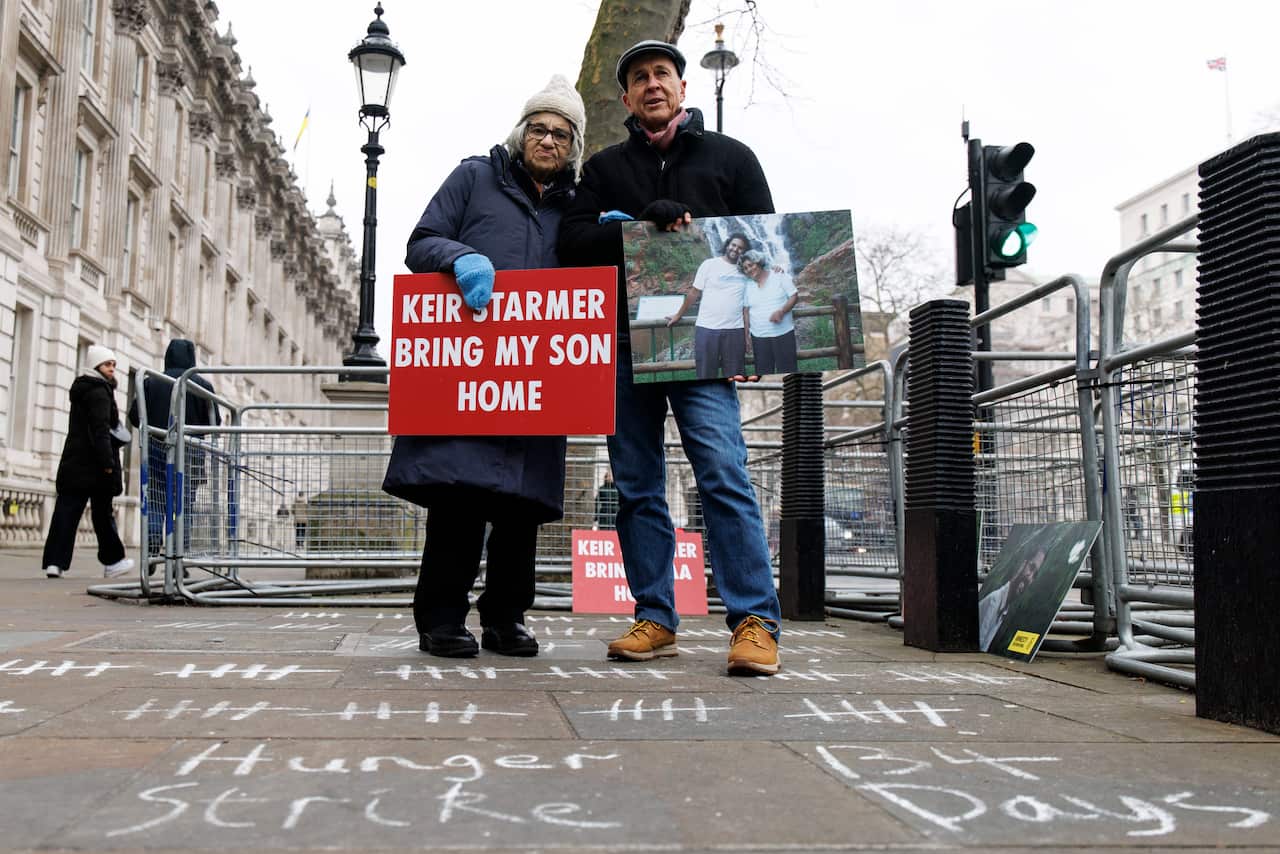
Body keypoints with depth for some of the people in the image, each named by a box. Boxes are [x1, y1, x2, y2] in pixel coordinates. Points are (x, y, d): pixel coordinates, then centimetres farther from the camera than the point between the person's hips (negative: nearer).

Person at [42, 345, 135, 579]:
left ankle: (55, 561, -10)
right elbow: (100, 430, -18)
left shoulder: (81, 390, 19)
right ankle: (112, 561, 14)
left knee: (66, 510, -1)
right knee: (102, 512, 3)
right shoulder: (99, 391, -9)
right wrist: (108, 462, -20)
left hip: (74, 462, 8)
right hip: (94, 463, -8)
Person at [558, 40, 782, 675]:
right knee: (637, 488, 3)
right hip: (624, 347, 3)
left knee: (724, 474, -14)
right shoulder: (604, 169, 18)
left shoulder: (730, 158, 14)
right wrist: (645, 222, -11)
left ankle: (755, 623, -12)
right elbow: (573, 243, 4)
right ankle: (655, 620, 10)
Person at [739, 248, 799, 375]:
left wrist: (781, 312, -19)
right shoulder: (747, 286, 8)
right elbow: (746, 311, 11)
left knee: (787, 372, -2)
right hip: (759, 337, 3)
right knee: (763, 374, 4)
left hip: (783, 334, -3)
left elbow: (794, 296, -2)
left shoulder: (779, 276, -1)